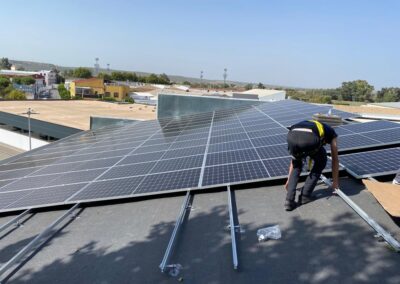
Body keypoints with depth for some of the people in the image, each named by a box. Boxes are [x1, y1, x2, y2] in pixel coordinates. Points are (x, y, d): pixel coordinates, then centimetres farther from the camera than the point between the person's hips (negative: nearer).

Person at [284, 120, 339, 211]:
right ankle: (305, 196, 26)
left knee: (297, 165, 32)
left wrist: (289, 180, 56)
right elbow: (335, 159, 39)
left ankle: (289, 200, 20)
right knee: (321, 162, 29)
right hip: (309, 138, -4)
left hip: (292, 136, 4)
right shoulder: (331, 133, 39)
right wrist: (335, 181, 49)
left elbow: (294, 159, 49)